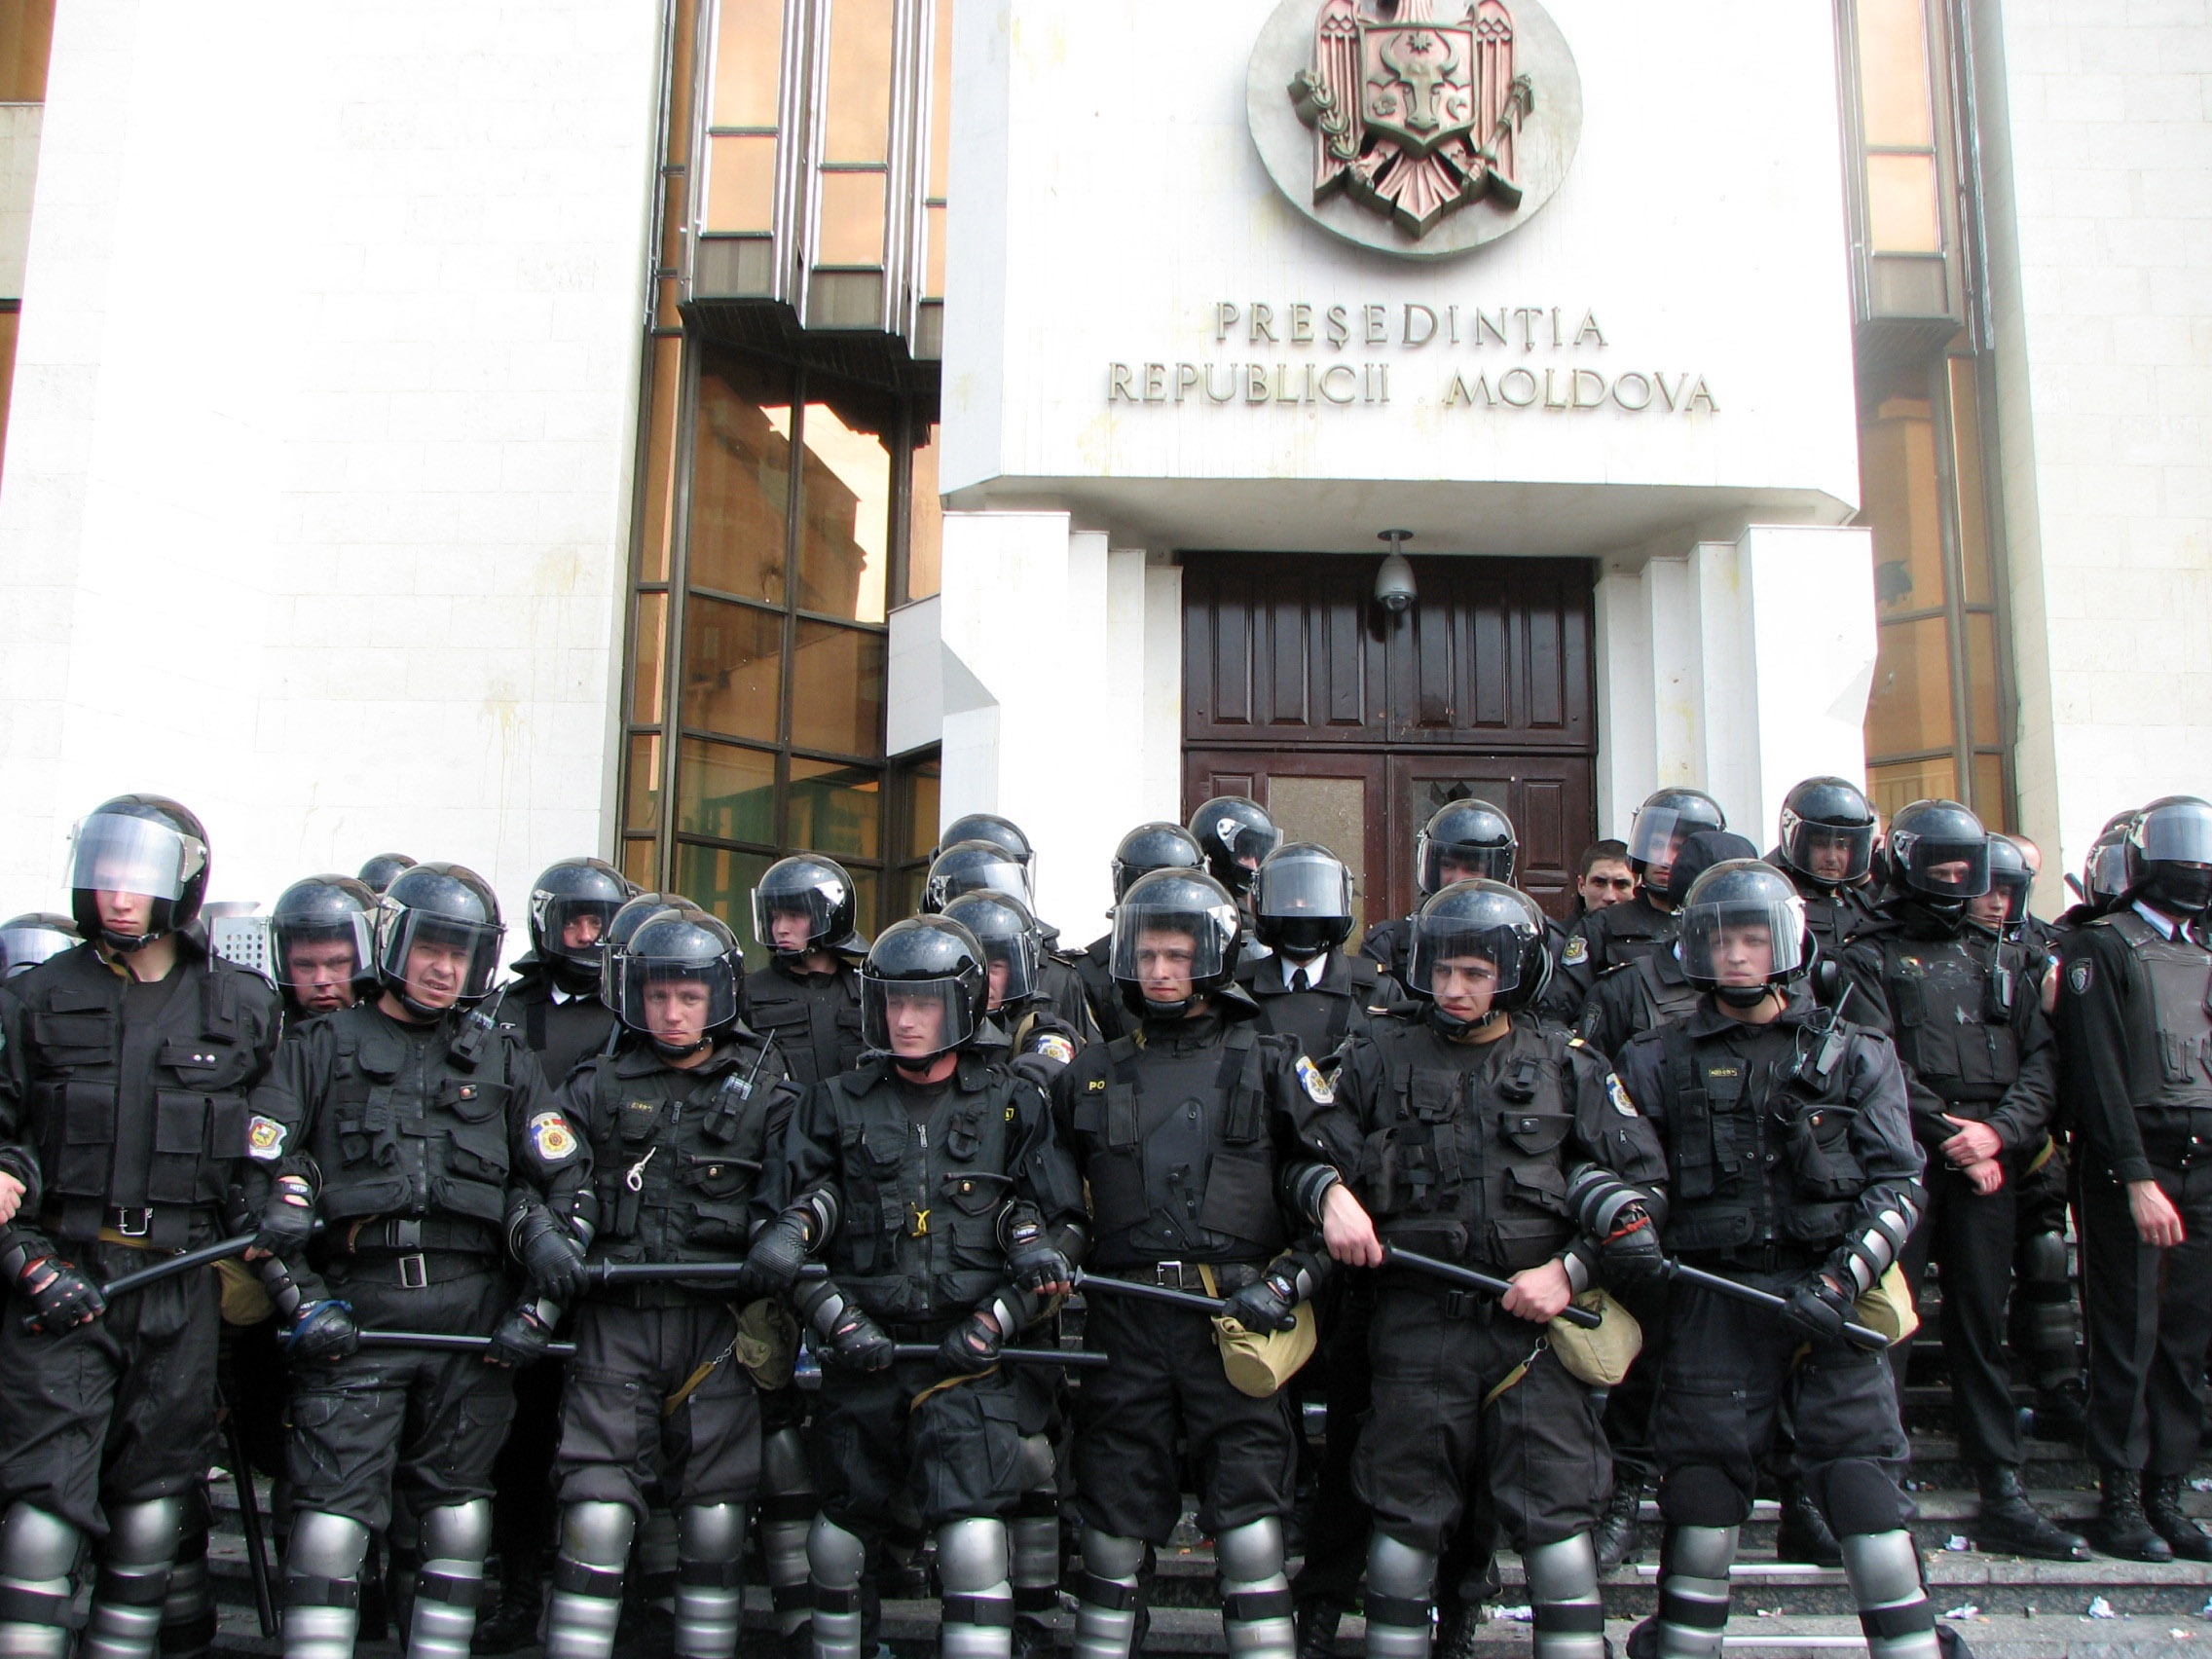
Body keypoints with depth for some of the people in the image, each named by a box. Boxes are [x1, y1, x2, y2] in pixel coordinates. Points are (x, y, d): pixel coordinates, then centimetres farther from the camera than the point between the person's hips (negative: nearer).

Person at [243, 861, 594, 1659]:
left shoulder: (504, 1059, 15)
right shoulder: (324, 1048, 10)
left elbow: (567, 1180, 10)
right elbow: (259, 1182, 5)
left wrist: (538, 1310, -1)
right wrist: (300, 1302, -4)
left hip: (473, 1313, 2)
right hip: (355, 1313, -2)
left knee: (459, 1518, 7)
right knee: (331, 1519, -6)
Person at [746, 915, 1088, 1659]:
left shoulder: (1012, 1106, 5)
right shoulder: (837, 1105, 9)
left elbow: (1065, 1232, 5)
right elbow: (780, 1229, 7)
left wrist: (996, 1321, -7)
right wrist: (837, 1318, -7)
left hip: (970, 1356, -2)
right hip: (862, 1355, 2)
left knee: (974, 1546, -15)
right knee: (838, 1541, 13)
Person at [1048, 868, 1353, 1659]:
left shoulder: (1269, 1065, 6)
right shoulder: (1091, 1074, 15)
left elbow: (1323, 1175, 4)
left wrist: (1291, 1281, -8)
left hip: (1234, 1320, -2)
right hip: (1124, 1319, 3)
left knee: (1249, 1514, -3)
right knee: (1115, 1515, 10)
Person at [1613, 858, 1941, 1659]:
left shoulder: (1854, 1057, 8)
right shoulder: (1662, 1061, 8)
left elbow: (1897, 1182, 2)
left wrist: (1842, 1280, -10)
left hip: (1827, 1298, 0)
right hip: (1713, 1298, 0)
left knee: (1862, 1470, -5)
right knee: (1703, 1481, 4)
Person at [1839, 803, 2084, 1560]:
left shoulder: (2004, 958, 19)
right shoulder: (1872, 957, 4)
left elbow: (2040, 1062, 8)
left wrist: (1999, 1132, -8)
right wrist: (1954, 1140, -12)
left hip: (1989, 1164, 4)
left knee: (1983, 1327, 8)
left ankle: (2003, 1496, 13)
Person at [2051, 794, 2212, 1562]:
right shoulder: (2101, 946, -3)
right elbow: (2098, 1069, -11)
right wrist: (2137, 1178, -18)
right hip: (2130, 1168, -6)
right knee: (2128, 1341, -2)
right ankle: (2120, 1503, 6)